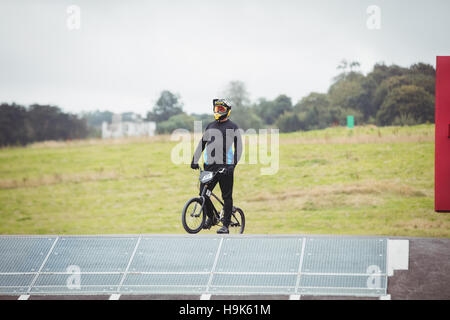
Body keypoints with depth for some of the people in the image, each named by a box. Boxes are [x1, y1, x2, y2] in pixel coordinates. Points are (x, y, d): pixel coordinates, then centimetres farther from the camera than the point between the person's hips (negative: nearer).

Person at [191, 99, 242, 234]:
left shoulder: (232, 127, 2)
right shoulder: (210, 126, 16)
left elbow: (238, 147, -1)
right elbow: (202, 144, 19)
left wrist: (233, 164, -11)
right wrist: (194, 160, 10)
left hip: (225, 167, -4)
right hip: (209, 165, 4)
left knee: (227, 196, -2)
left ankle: (226, 225, 3)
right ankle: (210, 217, 20)